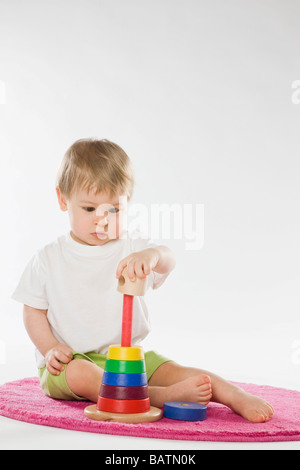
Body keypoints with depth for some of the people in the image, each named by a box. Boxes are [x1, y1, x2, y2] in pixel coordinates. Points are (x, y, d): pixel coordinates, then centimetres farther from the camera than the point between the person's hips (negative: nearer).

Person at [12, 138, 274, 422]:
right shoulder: (48, 260, 1)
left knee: (170, 369, -20)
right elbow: (33, 311, 5)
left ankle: (235, 396, -21)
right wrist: (51, 349, -12)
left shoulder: (132, 249, 1)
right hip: (71, 360, -2)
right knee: (79, 375, -34)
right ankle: (163, 396, -43)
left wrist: (153, 255, -45)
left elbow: (168, 261, -20)